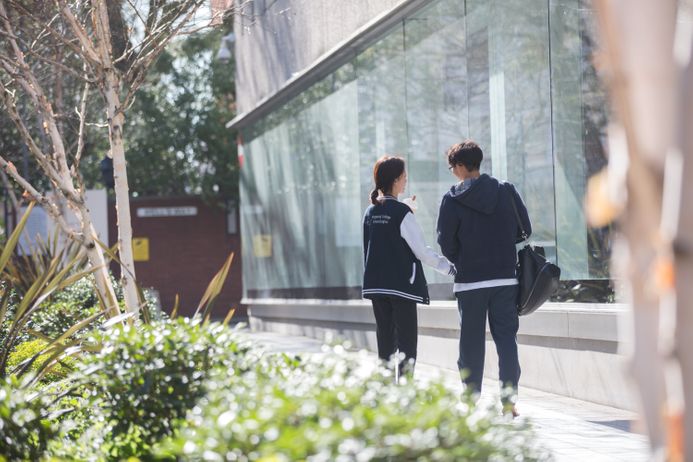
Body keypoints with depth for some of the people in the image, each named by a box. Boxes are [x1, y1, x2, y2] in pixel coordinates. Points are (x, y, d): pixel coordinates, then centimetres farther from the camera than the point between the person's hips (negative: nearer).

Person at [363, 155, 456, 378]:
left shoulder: (370, 213, 8)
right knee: (407, 340, -3)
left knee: (385, 340, 10)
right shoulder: (402, 212, -11)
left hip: (375, 284, 6)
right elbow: (421, 250, -10)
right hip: (401, 284, -6)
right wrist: (449, 266, -2)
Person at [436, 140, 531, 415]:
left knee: (472, 343, 6)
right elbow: (525, 230, 5)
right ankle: (509, 400, 0)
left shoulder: (453, 199, -6)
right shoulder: (506, 191, 2)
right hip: (505, 277, 2)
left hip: (470, 281, -2)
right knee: (506, 338, 6)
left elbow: (446, 243, -4)